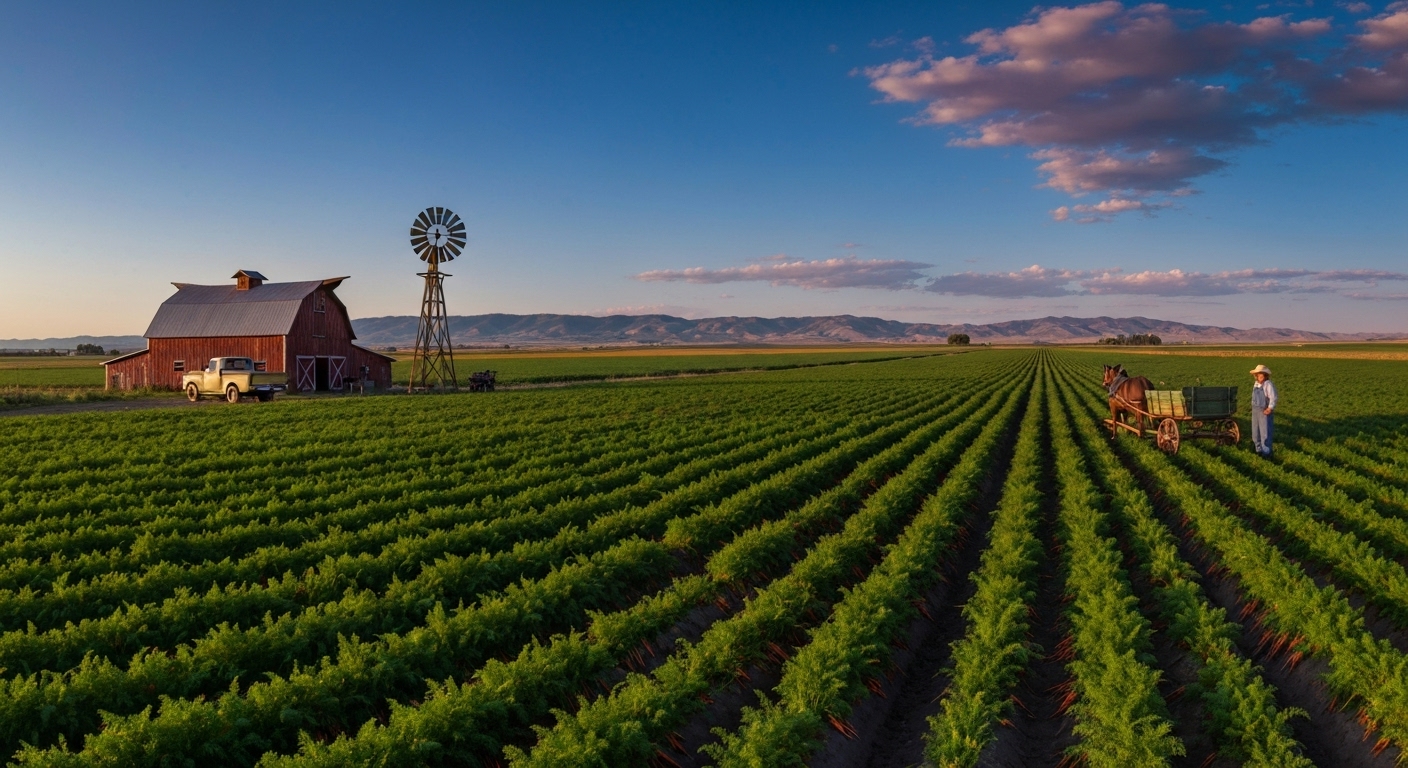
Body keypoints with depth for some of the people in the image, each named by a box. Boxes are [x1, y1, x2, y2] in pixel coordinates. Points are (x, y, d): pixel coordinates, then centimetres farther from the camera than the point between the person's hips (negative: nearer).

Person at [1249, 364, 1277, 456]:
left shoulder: (1268, 384, -15)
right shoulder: (1256, 384, 10)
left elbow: (1273, 398, -18)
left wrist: (1270, 408, -24)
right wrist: (1254, 408, 14)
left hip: (1264, 412, -8)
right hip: (1255, 410, 9)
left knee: (1265, 432, -5)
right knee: (1255, 432, 16)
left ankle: (1266, 452, 1)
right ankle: (1258, 449, 29)